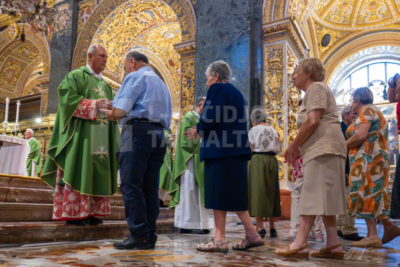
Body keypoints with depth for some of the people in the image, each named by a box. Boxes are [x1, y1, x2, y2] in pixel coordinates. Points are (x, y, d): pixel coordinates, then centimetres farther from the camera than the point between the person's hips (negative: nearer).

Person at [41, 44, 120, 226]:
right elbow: (68, 98, -12)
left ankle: (90, 212, 7)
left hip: (100, 138, 7)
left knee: (97, 173, 3)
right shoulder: (76, 76, 3)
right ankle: (72, 213, -4)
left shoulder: (105, 85, 23)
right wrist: (94, 105, -19)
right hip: (80, 134, -7)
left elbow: (110, 108, 19)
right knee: (77, 171, -8)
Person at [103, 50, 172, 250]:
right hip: (159, 134, 8)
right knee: (150, 188, 6)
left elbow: (120, 110, -10)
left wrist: (111, 115, 13)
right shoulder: (161, 83, 28)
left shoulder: (135, 77, 3)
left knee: (131, 186, -7)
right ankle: (150, 236, 6)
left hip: (138, 131, -8)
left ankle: (139, 235, -8)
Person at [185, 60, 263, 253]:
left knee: (218, 193, -3)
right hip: (236, 149, 9)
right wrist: (200, 132, 22)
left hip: (220, 150, -9)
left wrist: (198, 131, 5)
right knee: (232, 194, 13)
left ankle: (220, 240, 2)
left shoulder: (217, 89, -6)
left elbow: (210, 120, -16)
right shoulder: (236, 92, 21)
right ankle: (252, 235, 14)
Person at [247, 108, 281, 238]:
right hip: (272, 160, 5)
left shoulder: (254, 130, -2)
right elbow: (277, 149, 7)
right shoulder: (273, 130, 12)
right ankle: (272, 227, 13)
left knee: (257, 192, -2)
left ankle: (260, 227, -7)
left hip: (258, 159, -5)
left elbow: (251, 149, -7)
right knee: (270, 192, 11)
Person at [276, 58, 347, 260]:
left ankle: (300, 243, -16)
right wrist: (297, 148, 15)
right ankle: (333, 244, 6)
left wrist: (294, 145, -9)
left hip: (323, 146, -10)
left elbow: (313, 121, -16)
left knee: (313, 194, -14)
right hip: (320, 148, 10)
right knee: (322, 197, 6)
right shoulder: (314, 90, 27)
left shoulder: (315, 87, -3)